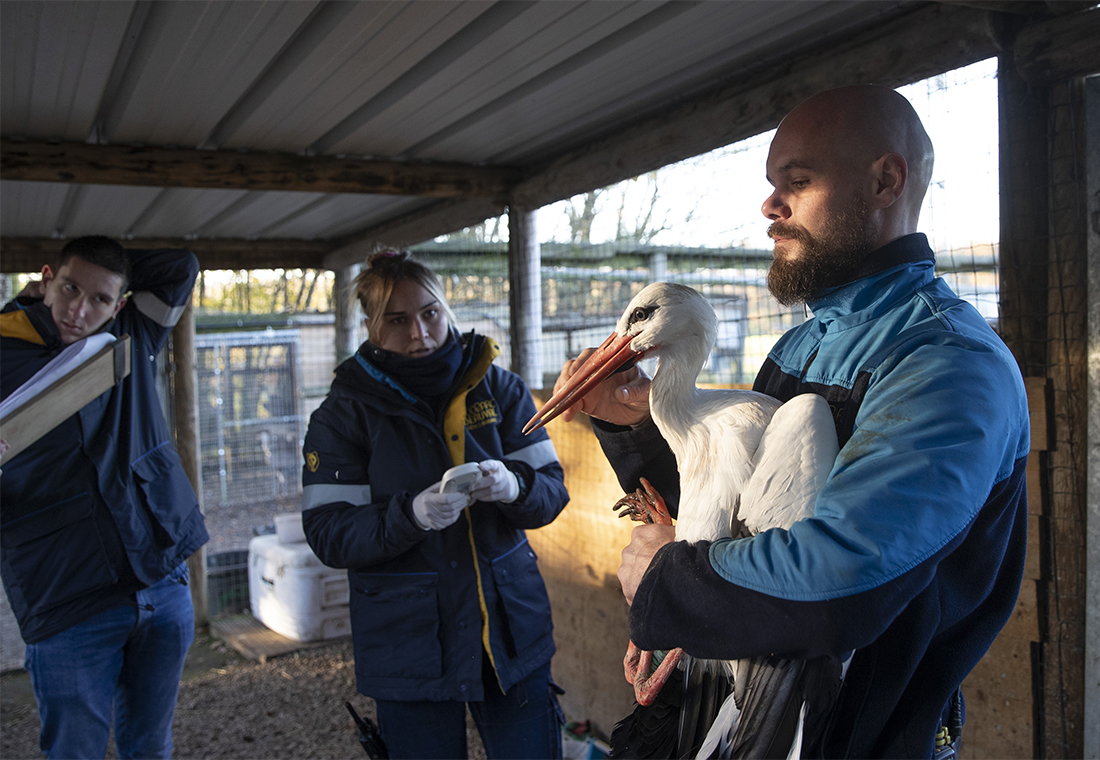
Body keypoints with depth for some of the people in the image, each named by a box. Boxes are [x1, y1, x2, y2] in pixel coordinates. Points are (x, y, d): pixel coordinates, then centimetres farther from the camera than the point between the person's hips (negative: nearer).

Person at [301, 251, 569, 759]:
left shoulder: (497, 387, 1)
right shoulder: (344, 413, -4)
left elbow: (552, 490, 0)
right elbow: (327, 534, -9)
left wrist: (514, 487, -23)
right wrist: (410, 515, -26)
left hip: (512, 628, 2)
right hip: (409, 648, -2)